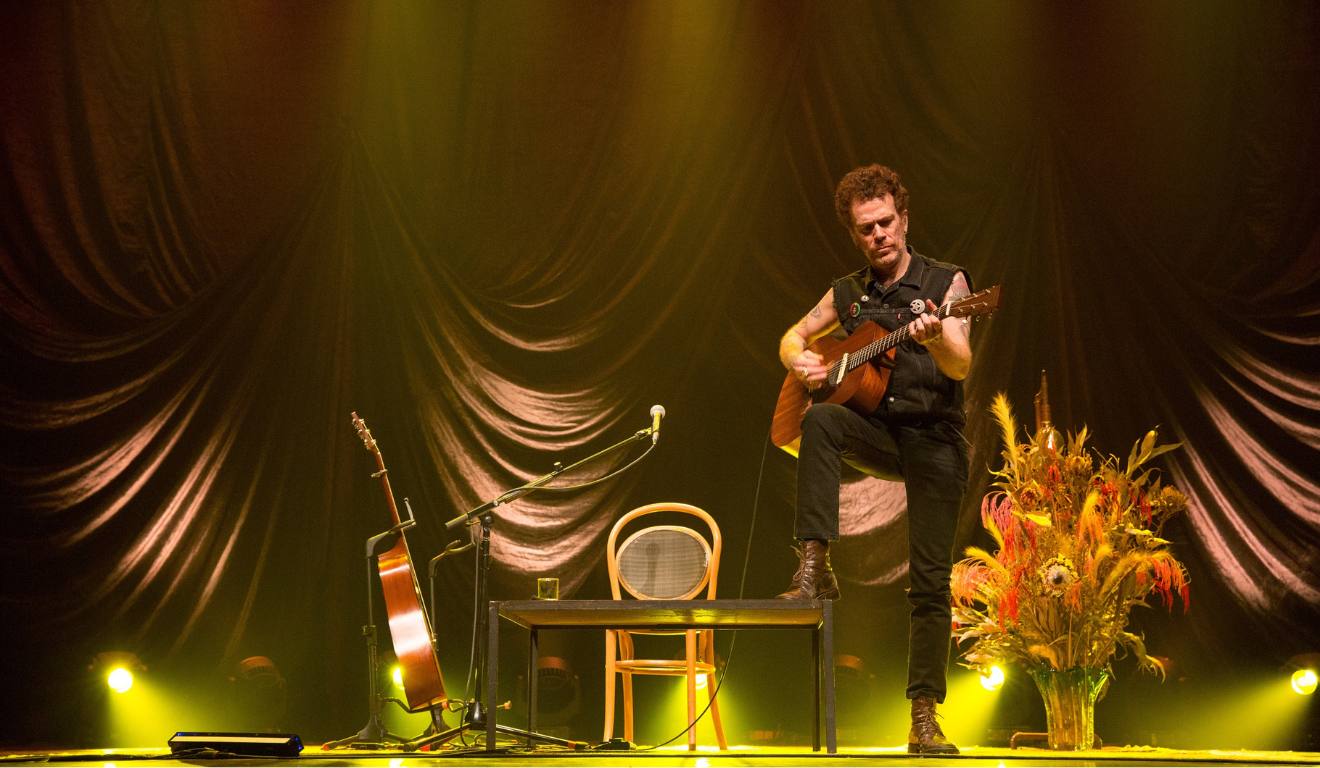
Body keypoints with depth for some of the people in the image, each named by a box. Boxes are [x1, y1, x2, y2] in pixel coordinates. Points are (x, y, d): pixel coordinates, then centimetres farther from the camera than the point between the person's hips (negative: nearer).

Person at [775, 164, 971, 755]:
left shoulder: (945, 282, -1)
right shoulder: (848, 293, 11)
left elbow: (961, 365, -14)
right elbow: (792, 336, 22)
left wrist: (934, 338, -38)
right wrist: (799, 359, -3)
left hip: (933, 438, -3)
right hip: (874, 433, 3)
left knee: (931, 582, -8)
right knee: (819, 421, -33)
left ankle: (924, 719, -4)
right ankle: (815, 569, -34)